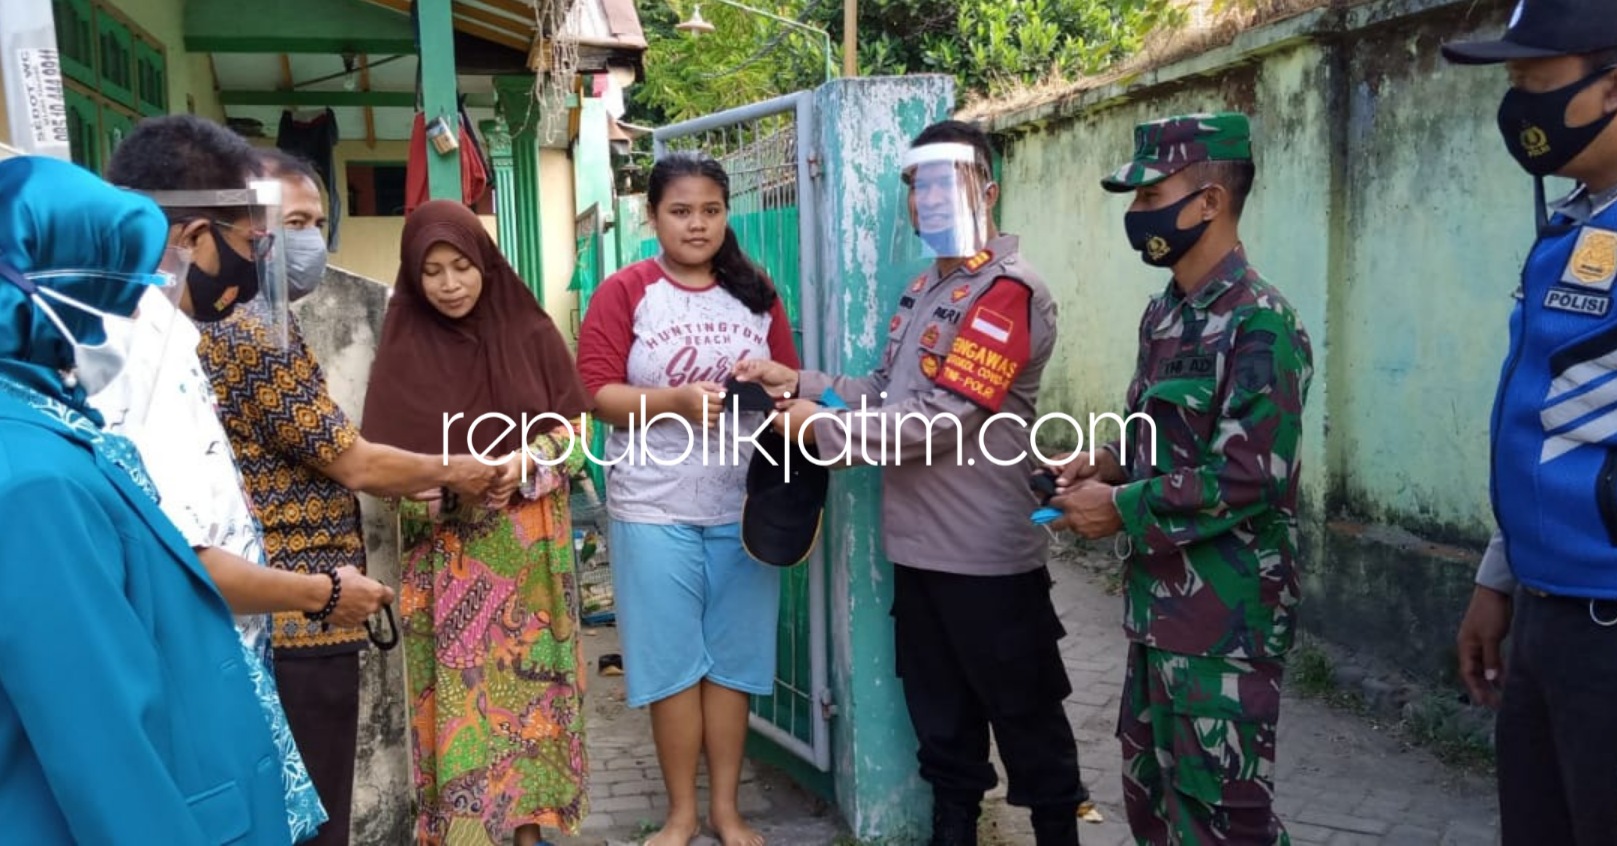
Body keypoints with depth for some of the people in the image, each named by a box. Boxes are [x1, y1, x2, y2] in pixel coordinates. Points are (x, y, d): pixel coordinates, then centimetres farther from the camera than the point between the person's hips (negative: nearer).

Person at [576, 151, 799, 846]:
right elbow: (596, 392, -9)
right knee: (672, 661, 6)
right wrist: (680, 400, -22)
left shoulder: (757, 293, 9)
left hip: (743, 507, 3)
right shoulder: (624, 291, -2)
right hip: (654, 509, -2)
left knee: (734, 659, 9)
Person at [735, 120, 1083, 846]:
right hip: (919, 543, 9)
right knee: (939, 710, 20)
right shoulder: (926, 288, 14)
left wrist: (822, 427, -16)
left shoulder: (1008, 290, -17)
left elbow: (940, 419, -23)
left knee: (1023, 711, 8)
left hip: (986, 551, -8)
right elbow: (887, 395, 13)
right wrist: (800, 384, 0)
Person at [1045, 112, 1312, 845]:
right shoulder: (1164, 314, 10)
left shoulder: (1260, 325, -18)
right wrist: (1109, 461, 2)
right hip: (1158, 603, 9)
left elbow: (1249, 476, -23)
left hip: (1227, 619, -9)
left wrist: (1121, 509, -17)